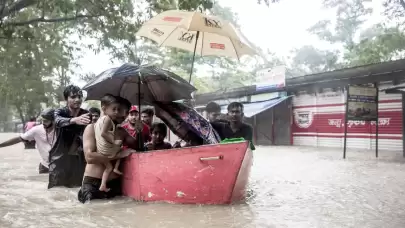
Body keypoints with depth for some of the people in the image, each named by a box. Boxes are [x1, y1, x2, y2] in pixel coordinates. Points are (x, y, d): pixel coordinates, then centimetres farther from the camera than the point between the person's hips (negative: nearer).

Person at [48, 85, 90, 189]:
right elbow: (58, 121, -29)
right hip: (60, 158, -2)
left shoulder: (86, 114, 2)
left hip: (79, 158, 2)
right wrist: (74, 120, -49)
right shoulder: (59, 112, -5)